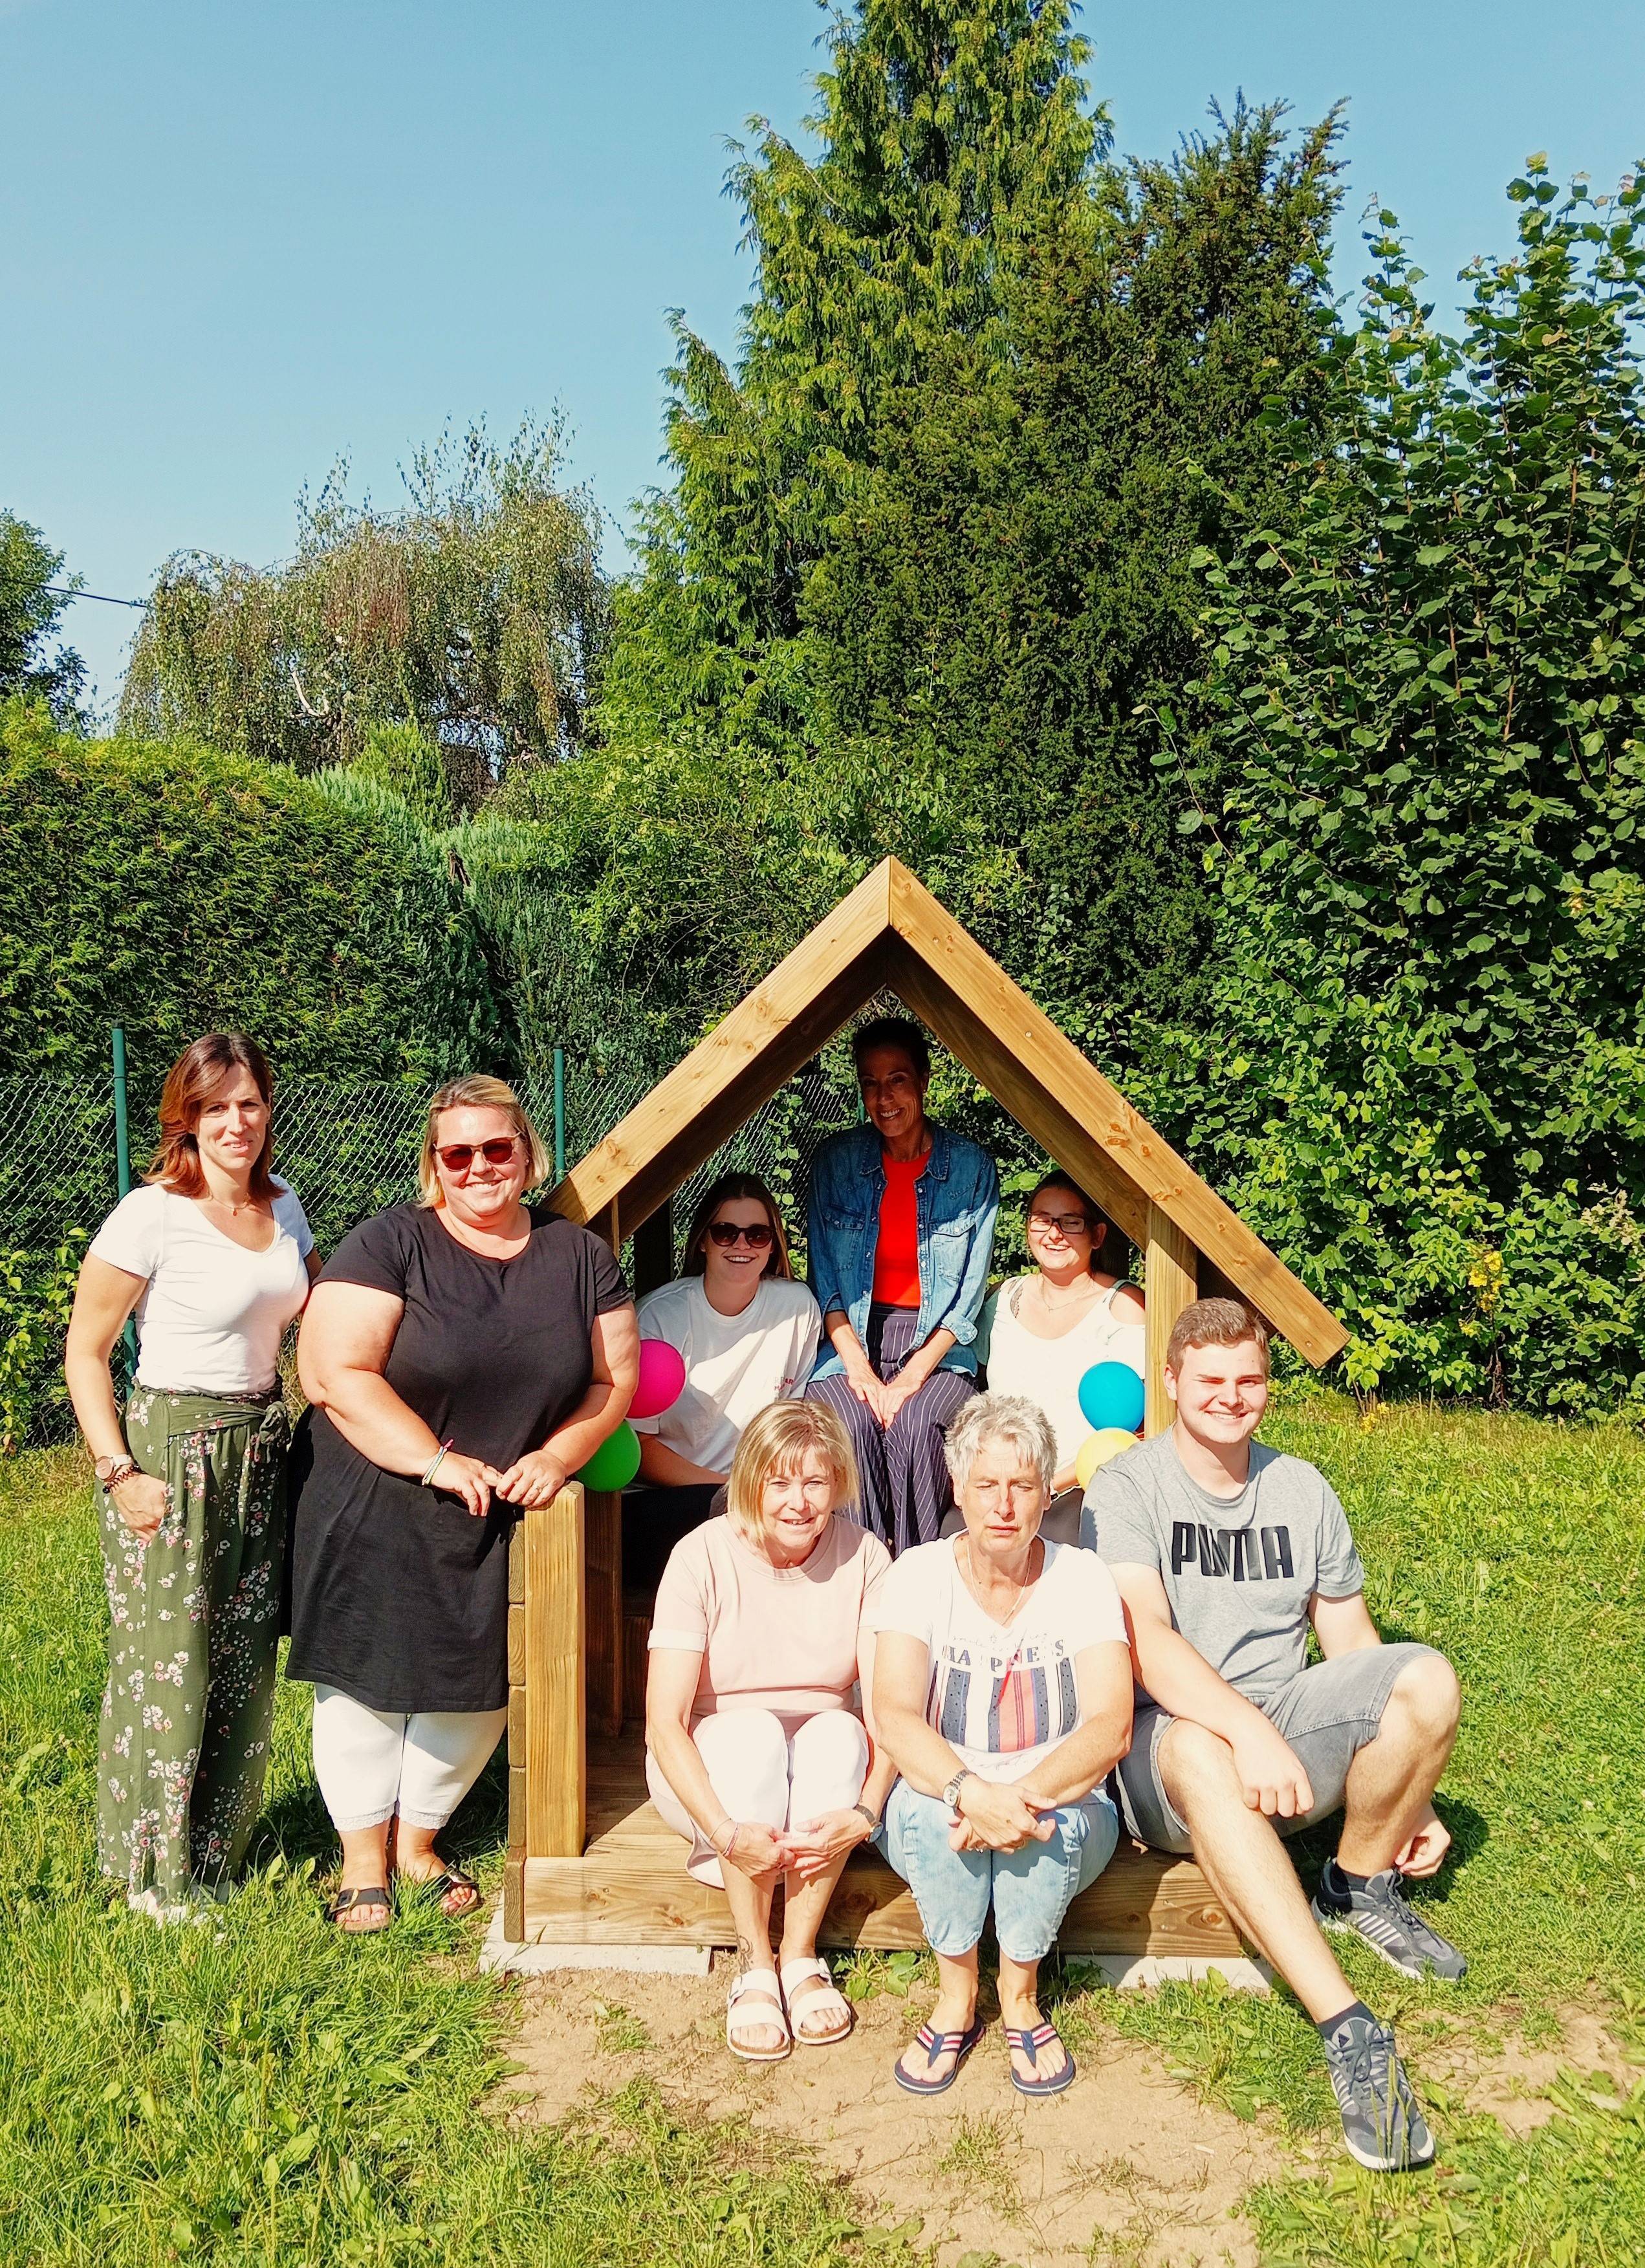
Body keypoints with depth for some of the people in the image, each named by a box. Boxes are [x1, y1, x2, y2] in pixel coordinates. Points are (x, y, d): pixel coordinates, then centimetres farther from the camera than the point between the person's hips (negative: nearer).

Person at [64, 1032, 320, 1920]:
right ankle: (156, 1874, 23)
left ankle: (221, 1853, 32)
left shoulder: (283, 1206, 6)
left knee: (246, 1664, 14)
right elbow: (85, 1352, -9)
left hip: (260, 1451, 6)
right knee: (168, 1667, 3)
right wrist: (119, 1475, -15)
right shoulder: (151, 1215, -13)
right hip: (174, 1448, -6)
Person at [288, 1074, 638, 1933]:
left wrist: (558, 1454, -12)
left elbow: (615, 1379, 5)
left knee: (477, 1685, 10)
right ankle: (363, 1853, 30)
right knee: (369, 1677, 8)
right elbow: (335, 1374, -18)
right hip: (377, 1511, -3)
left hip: (506, 1521, 3)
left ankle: (418, 1838, 35)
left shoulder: (579, 1257, 2)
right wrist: (439, 1460, -22)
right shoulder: (389, 1244, -11)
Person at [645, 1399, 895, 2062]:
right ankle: (754, 1966, -18)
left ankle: (800, 1956, -16)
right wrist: (726, 1832, -32)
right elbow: (664, 1720, -21)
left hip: (822, 1779, 2)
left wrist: (866, 1813, -31)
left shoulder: (862, 1555, -11)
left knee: (839, 1731, -30)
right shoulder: (704, 1555, -17)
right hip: (712, 1769, -1)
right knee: (752, 1733, -32)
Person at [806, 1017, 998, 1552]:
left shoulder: (972, 1167, -1)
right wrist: (857, 1366, -12)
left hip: (938, 1348, -1)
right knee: (853, 1425, -30)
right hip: (851, 1339, 1)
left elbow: (970, 1292, -3)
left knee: (914, 1427, -31)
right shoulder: (835, 1161, 3)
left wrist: (913, 1374, -14)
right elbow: (825, 1279, 1)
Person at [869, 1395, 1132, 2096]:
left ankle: (1020, 1996, -4)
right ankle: (956, 1994, -6)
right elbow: (895, 1717, -17)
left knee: (1049, 1822, -32)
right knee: (930, 1810, -32)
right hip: (942, 1809, 0)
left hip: (1062, 1810, 0)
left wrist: (1025, 1795, -31)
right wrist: (972, 1791, -36)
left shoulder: (1083, 1579, -4)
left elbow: (1111, 1725, -14)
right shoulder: (920, 1576, -5)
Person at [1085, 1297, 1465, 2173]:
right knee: (1199, 1750, -39)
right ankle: (1348, 2030, -36)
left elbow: (1349, 1643, 12)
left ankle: (1360, 1885, 2)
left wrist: (1409, 1796, 6)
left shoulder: (1302, 1489, 11)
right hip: (1172, 1731, -4)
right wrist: (1249, 1730, -31)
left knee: (1426, 1676, -21)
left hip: (1290, 1731, 4)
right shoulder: (1127, 1486, -5)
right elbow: (1143, 1636, -18)